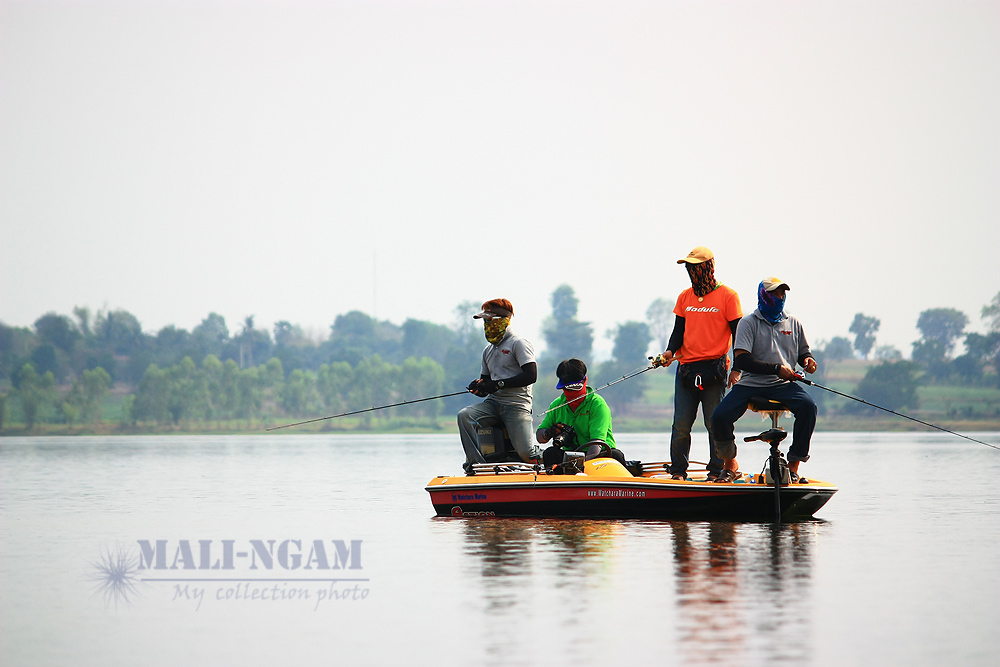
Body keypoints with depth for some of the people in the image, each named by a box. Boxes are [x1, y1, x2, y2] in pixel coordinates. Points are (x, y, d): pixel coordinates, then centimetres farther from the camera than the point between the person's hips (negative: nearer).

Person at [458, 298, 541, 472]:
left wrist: (498, 384, -16)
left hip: (517, 405, -7)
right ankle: (476, 463, -27)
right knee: (464, 416, -24)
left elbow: (531, 375, -14)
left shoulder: (519, 343, -2)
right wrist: (479, 386, 2)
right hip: (493, 403, 7)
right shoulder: (488, 351, 23)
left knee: (525, 454, -20)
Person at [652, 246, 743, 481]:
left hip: (714, 369, -4)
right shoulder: (685, 297, 14)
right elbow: (679, 330, 14)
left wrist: (736, 370, -8)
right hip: (686, 369, 4)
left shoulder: (727, 296, 0)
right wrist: (670, 351, -7)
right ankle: (678, 471, 8)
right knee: (681, 424, 0)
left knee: (715, 423, -2)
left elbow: (738, 334, -1)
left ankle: (717, 472, 5)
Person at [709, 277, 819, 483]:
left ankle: (794, 466, -20)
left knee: (808, 405, -30)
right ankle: (730, 464, 8)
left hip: (782, 385, 2)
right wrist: (777, 368, -16)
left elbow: (803, 352, 27)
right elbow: (742, 360, -10)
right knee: (719, 417, -23)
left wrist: (807, 359, 1)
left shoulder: (793, 323, 14)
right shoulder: (749, 323, 1)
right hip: (751, 383, -2)